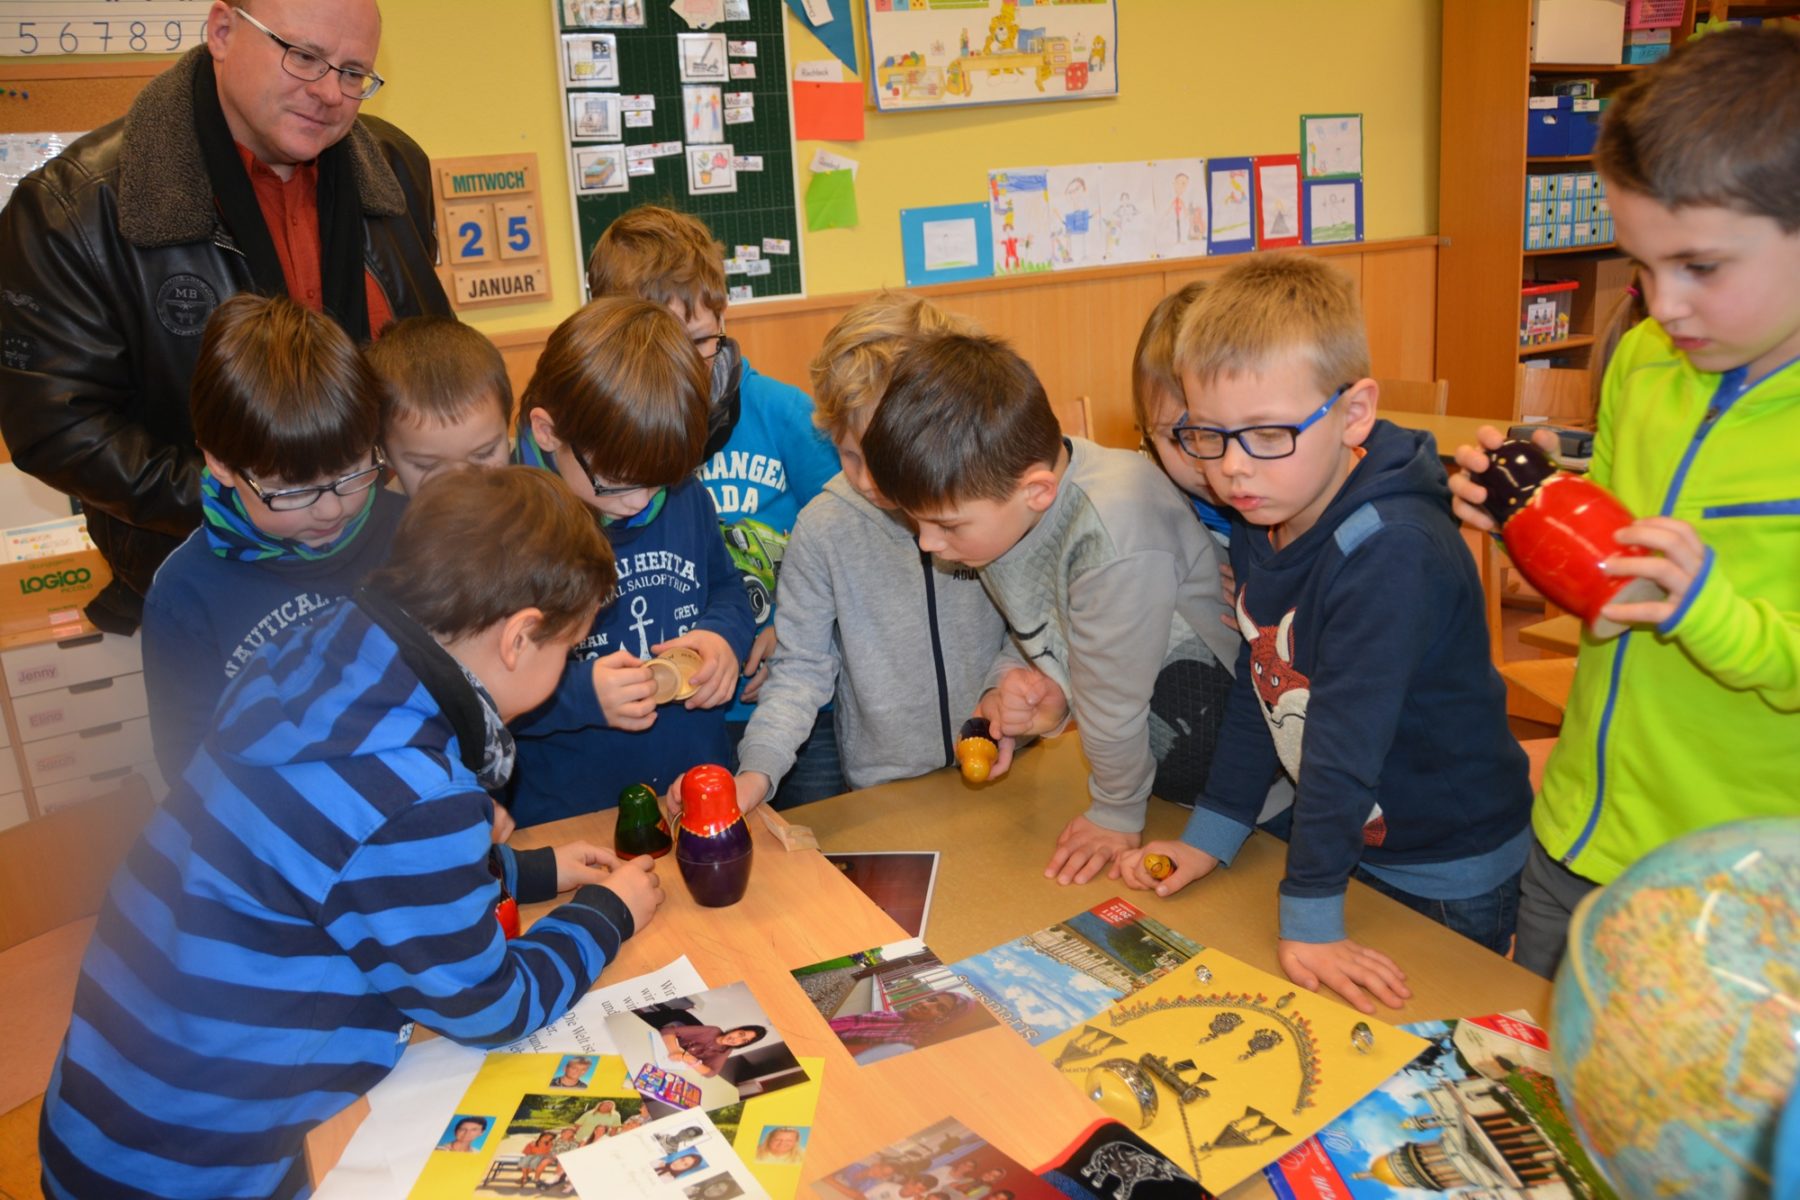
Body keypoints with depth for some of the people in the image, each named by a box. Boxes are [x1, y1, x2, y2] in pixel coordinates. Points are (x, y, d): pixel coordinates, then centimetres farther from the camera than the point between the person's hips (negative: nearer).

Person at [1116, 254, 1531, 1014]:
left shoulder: (1390, 552, -33)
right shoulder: (1258, 524, -6)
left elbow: (1345, 737, -32)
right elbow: (1257, 689, 3)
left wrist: (1309, 916, -27)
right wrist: (1211, 834, 3)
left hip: (1452, 875, -7)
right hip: (1350, 836, 8)